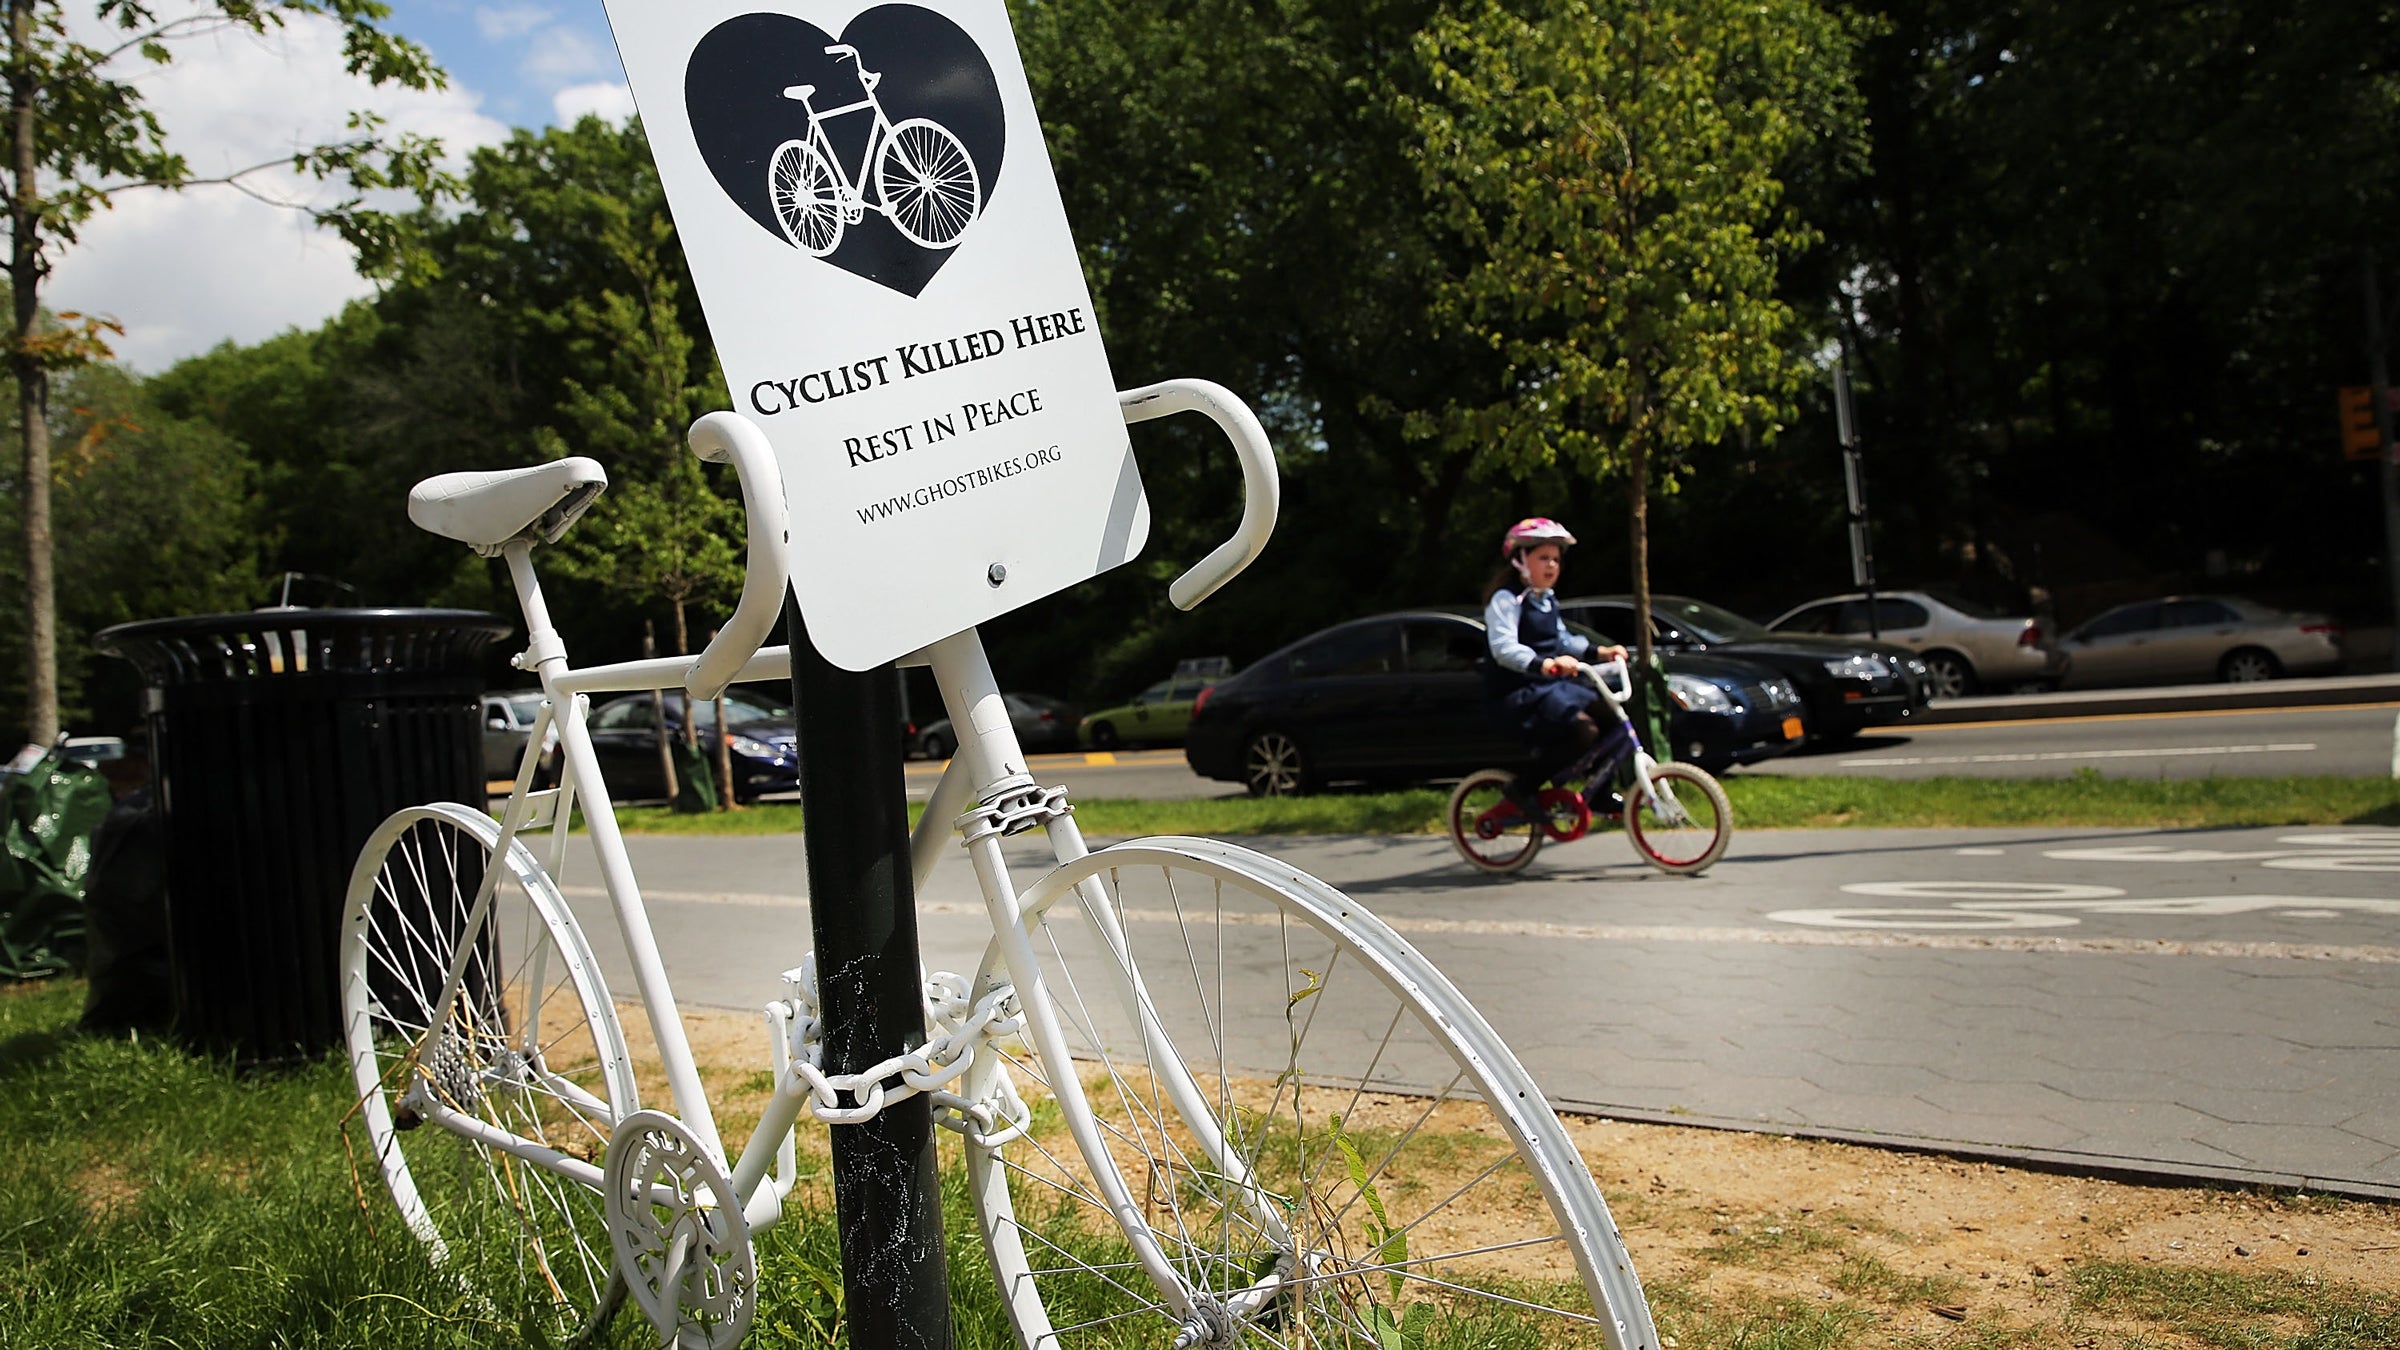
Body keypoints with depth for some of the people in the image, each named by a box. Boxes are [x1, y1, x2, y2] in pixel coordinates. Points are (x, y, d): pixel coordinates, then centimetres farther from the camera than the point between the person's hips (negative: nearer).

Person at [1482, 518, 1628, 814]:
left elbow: (1563, 638, 25)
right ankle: (1524, 787, -14)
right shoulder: (1506, 599, -13)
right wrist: (1546, 664, -43)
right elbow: (1504, 648, -28)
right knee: (1584, 729, -26)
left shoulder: (1547, 600, 17)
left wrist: (1600, 651, 11)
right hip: (1519, 693, -9)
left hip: (1551, 684, 10)